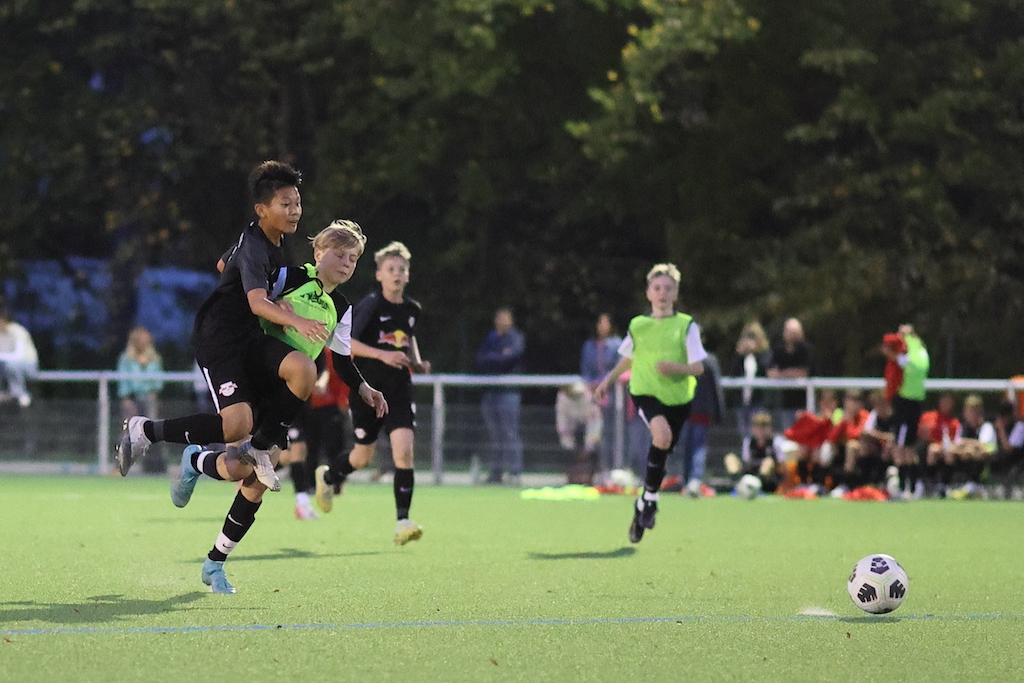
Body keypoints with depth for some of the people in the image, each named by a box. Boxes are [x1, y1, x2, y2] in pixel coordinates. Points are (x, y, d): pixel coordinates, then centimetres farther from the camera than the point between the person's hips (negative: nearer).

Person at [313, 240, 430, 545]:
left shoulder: (412, 309, 6)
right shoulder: (370, 306, -11)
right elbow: (346, 343, -14)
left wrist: (416, 361, 8)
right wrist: (382, 354, -24)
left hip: (399, 390, 3)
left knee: (404, 450, -15)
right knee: (363, 456, 9)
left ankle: (403, 522, -14)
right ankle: (328, 476, 44)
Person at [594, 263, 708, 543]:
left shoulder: (686, 326, 0)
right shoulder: (637, 325, 6)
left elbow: (698, 367, -6)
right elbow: (627, 359, 23)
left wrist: (675, 367, -23)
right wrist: (607, 381, 17)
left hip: (678, 398, 1)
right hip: (645, 393, -1)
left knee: (660, 452, 4)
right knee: (662, 434, -29)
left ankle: (645, 504, 28)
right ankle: (650, 501, -16)